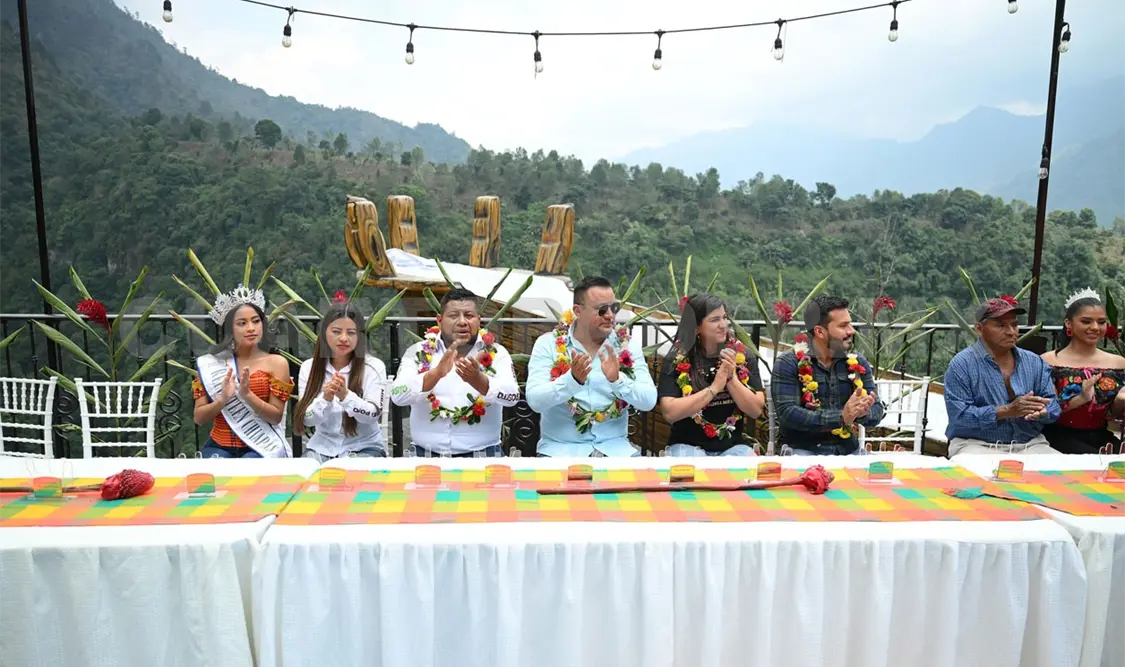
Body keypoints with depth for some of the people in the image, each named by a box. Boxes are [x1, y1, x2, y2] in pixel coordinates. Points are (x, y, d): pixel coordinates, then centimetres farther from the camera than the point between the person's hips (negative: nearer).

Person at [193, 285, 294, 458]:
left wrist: (247, 394, -19)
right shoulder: (211, 363, 4)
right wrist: (223, 399, -16)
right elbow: (199, 418, 2)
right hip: (219, 446, 2)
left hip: (259, 448, -2)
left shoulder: (276, 363, -2)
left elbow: (276, 417, -6)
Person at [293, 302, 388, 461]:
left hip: (364, 447, -2)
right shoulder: (309, 367, -1)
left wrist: (345, 395, -32)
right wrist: (325, 399, -25)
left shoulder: (374, 367, -7)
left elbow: (373, 415, -15)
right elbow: (307, 419, -5)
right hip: (322, 447, 2)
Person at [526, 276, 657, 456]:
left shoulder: (628, 345, 3)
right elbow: (535, 401, -13)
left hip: (614, 445, 3)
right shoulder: (548, 344, -3)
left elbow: (649, 401, -6)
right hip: (561, 446, -2)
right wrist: (573, 379, -28)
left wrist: (618, 380, -23)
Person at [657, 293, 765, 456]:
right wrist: (714, 388, -19)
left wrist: (731, 377, -15)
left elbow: (756, 410, -2)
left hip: (732, 446, 3)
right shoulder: (675, 360, -6)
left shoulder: (743, 357, 1)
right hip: (687, 445, -3)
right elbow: (670, 412, -16)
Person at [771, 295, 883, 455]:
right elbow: (786, 413, -17)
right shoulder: (788, 364, -7)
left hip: (848, 451, 5)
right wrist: (840, 417, -25)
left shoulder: (858, 364, 9)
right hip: (802, 450, -5)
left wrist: (862, 413, -21)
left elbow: (877, 411, 3)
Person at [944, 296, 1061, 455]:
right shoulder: (962, 364, -7)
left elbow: (1053, 406, 7)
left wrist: (1040, 410, -18)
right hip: (977, 444, -5)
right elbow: (958, 414, -15)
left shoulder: (1035, 362, 11)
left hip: (1029, 444, 5)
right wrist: (1007, 411, -22)